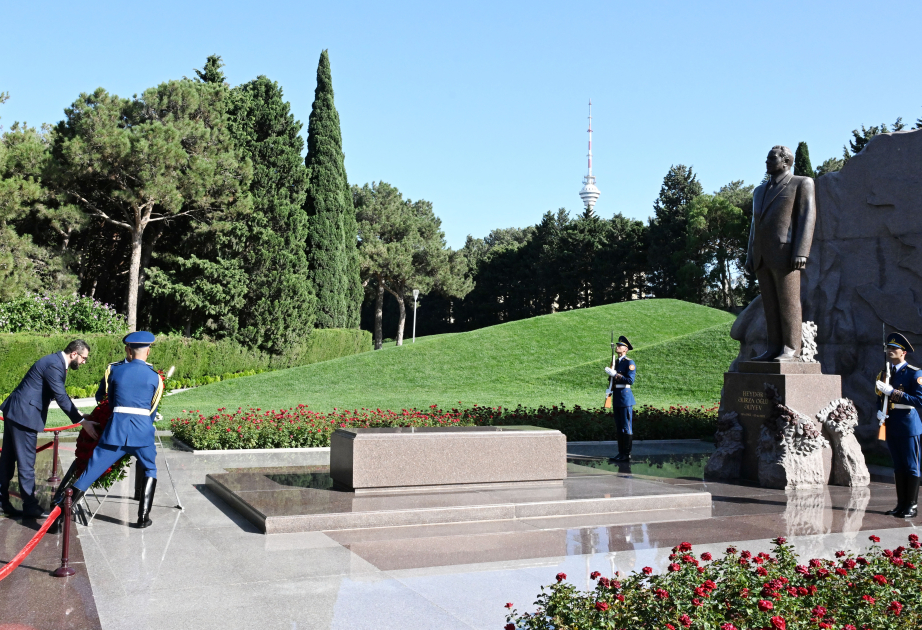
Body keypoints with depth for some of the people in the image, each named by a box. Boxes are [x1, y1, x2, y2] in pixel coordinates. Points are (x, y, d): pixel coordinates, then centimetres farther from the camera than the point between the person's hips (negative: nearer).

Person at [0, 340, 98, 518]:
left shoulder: (56, 362, 11)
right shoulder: (54, 365, -20)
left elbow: (61, 395, 20)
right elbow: (61, 397, -24)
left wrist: (80, 415, 18)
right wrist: (83, 422, -24)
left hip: (15, 411, 10)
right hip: (23, 414, -10)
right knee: (26, 462, -1)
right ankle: (30, 506, 7)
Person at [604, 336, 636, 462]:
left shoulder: (629, 363, -9)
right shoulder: (615, 362, 15)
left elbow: (630, 380, -19)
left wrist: (615, 374, -22)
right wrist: (609, 389, 5)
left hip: (625, 397, -8)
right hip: (616, 398, 8)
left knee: (627, 427, -3)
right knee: (619, 427, 11)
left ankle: (627, 454, 1)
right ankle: (621, 453, 17)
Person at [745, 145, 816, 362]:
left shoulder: (802, 183, 3)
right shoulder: (761, 191, 23)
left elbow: (807, 218, -7)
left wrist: (801, 253, -18)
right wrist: (750, 257, 13)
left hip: (785, 253, -7)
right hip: (762, 256, 7)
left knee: (788, 303, -8)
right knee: (770, 304, 4)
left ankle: (791, 350, -7)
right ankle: (774, 349, 5)